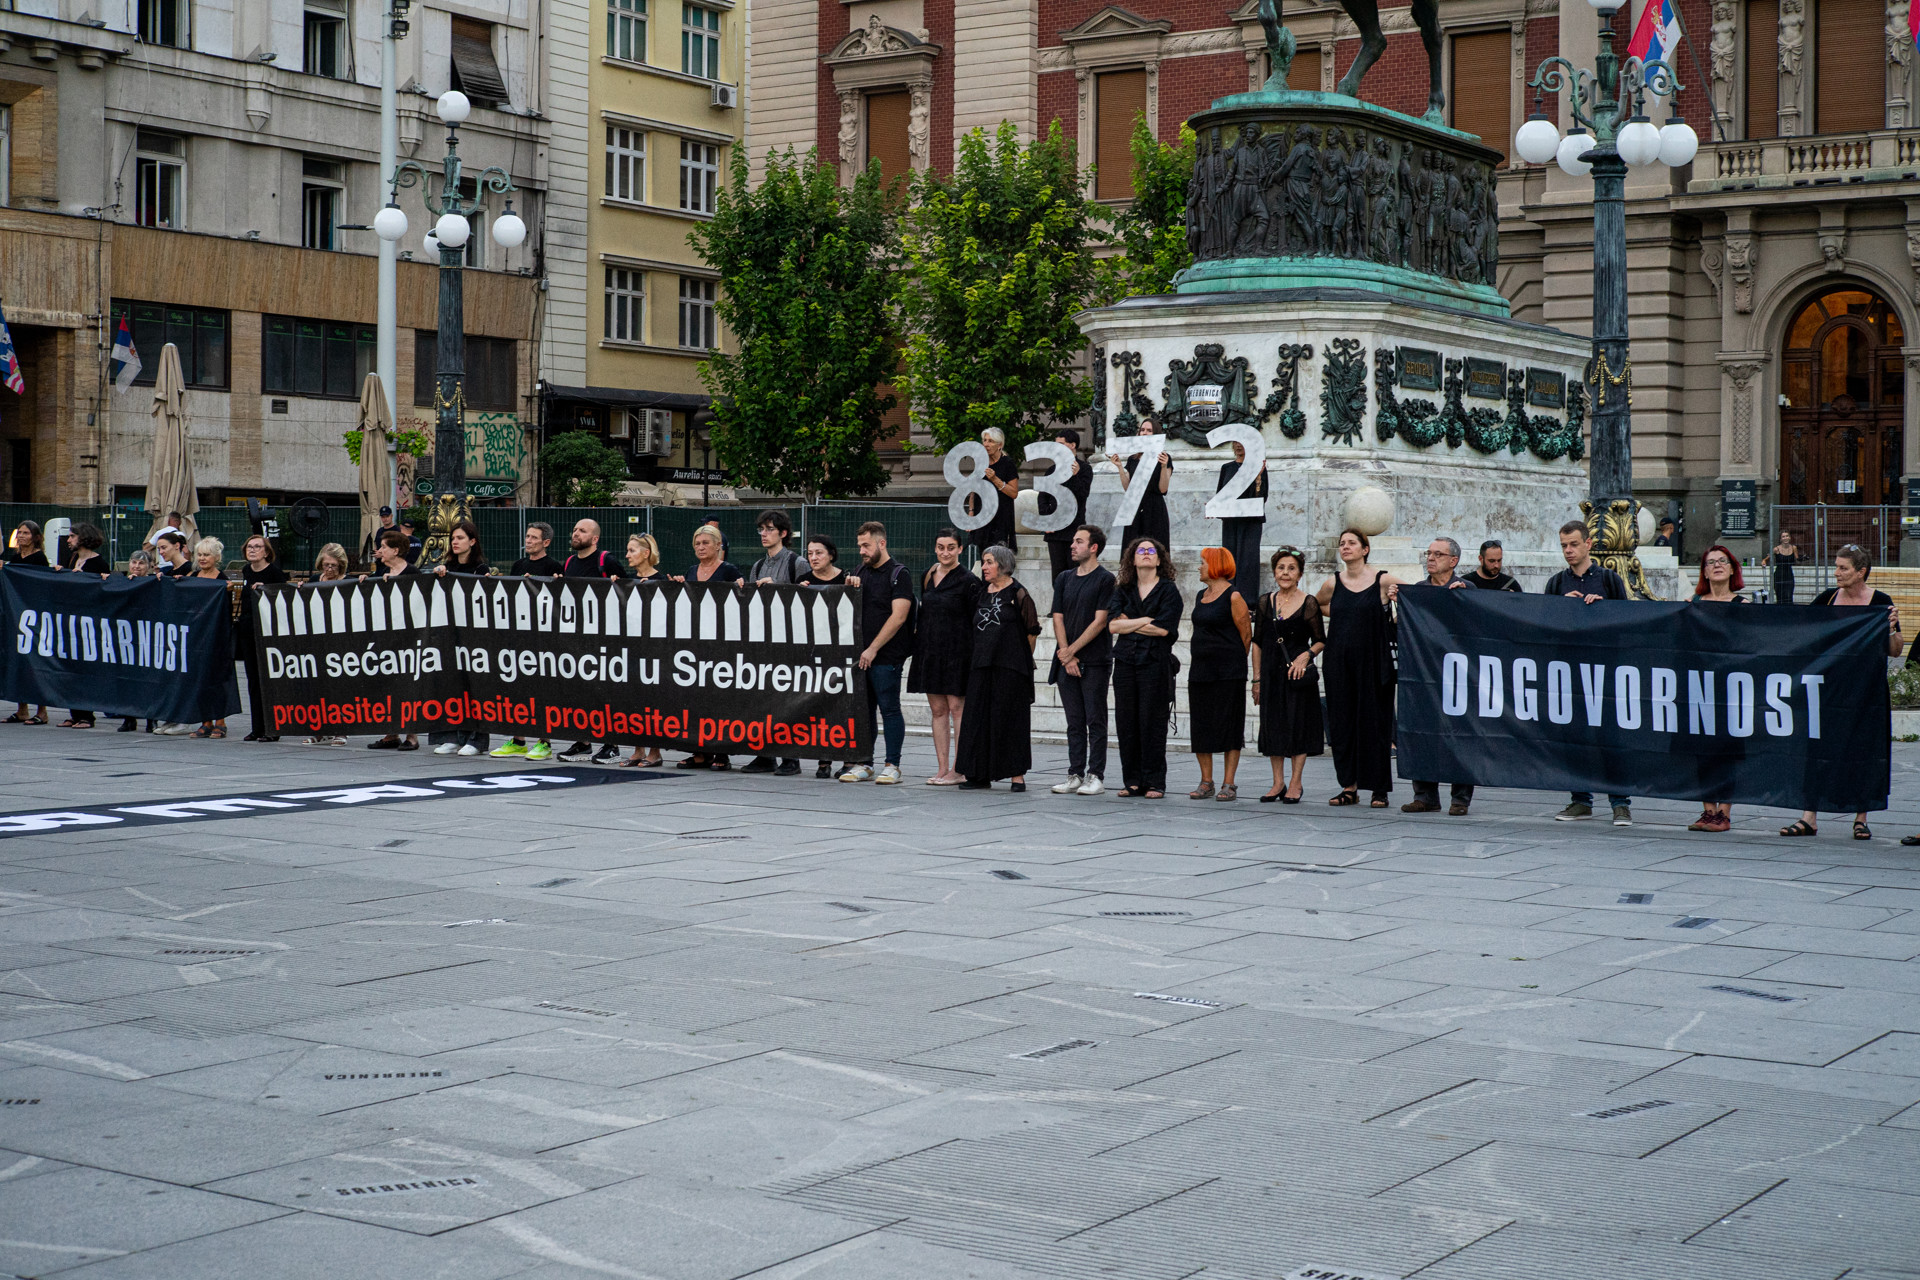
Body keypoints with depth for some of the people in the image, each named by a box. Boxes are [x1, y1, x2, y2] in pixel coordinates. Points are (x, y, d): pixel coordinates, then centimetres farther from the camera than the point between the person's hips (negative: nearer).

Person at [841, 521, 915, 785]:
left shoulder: (899, 574, -6)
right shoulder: (863, 572, 16)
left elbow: (898, 617, -14)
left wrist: (873, 649, -16)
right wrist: (851, 589, 3)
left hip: (886, 657, -7)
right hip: (862, 655, 7)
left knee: (889, 709, -4)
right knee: (863, 710, 8)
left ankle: (892, 765, 1)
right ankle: (864, 765, 13)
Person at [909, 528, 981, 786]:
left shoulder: (967, 580, -6)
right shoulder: (928, 576, 13)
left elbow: (976, 619, -7)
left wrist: (972, 653, -11)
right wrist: (918, 632, 13)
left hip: (957, 651, -6)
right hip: (930, 651, 6)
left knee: (957, 706, -6)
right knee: (937, 709, 6)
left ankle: (958, 770, -3)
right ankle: (942, 769, 9)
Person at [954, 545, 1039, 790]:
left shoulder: (1017, 594, -4)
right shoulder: (982, 594, 14)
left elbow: (1032, 632, -1)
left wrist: (1021, 658, 5)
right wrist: (979, 655, 13)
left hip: (1010, 668, -6)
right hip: (982, 665, 6)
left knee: (1011, 718, -3)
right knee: (979, 719, 3)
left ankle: (1017, 775, 2)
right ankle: (981, 776, 7)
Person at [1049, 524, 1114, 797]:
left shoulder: (1105, 580, -3)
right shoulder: (1063, 579, 13)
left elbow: (1100, 622, -9)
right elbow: (1058, 619, 9)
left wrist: (1072, 650, -10)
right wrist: (1067, 657, -3)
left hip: (1095, 662, -5)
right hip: (1066, 661, 5)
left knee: (1095, 721, -2)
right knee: (1075, 722, 7)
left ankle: (1095, 776, 1)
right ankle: (1075, 775, 11)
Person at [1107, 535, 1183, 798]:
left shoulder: (1168, 590, 2)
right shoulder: (1123, 590, 14)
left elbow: (1163, 628, -10)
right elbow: (1112, 625, 1)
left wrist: (1128, 623, -2)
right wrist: (1146, 620, -6)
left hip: (1155, 663, -4)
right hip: (1125, 662, 4)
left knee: (1152, 723, -5)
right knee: (1126, 723, 2)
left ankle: (1154, 783, 1)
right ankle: (1133, 781, 9)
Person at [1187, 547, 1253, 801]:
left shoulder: (1233, 597, -9)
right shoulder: (1202, 595, 14)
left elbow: (1246, 634, -8)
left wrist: (1233, 661, 0)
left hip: (1228, 673, -8)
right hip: (1200, 671, 8)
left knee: (1229, 726, -3)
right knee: (1200, 727, 7)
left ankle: (1228, 784, 1)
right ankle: (1206, 783, 14)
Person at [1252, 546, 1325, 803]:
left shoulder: (1309, 603, -3)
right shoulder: (1266, 603, 7)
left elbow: (1321, 641, 1)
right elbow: (1257, 643, 11)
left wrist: (1306, 655, -19)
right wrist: (1256, 678, 7)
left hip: (1298, 673, -4)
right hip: (1271, 674, 4)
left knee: (1298, 725, -1)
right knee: (1273, 725, 6)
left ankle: (1295, 783, 7)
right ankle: (1278, 783, 14)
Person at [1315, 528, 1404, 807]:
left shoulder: (1383, 580, -2)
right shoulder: (1332, 584, 7)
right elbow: (1314, 605, 25)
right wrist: (1339, 616, 11)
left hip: (1372, 660, -3)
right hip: (1339, 661, 3)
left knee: (1374, 721, -1)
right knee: (1342, 721, 4)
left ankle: (1379, 789, 5)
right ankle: (1349, 786, 12)